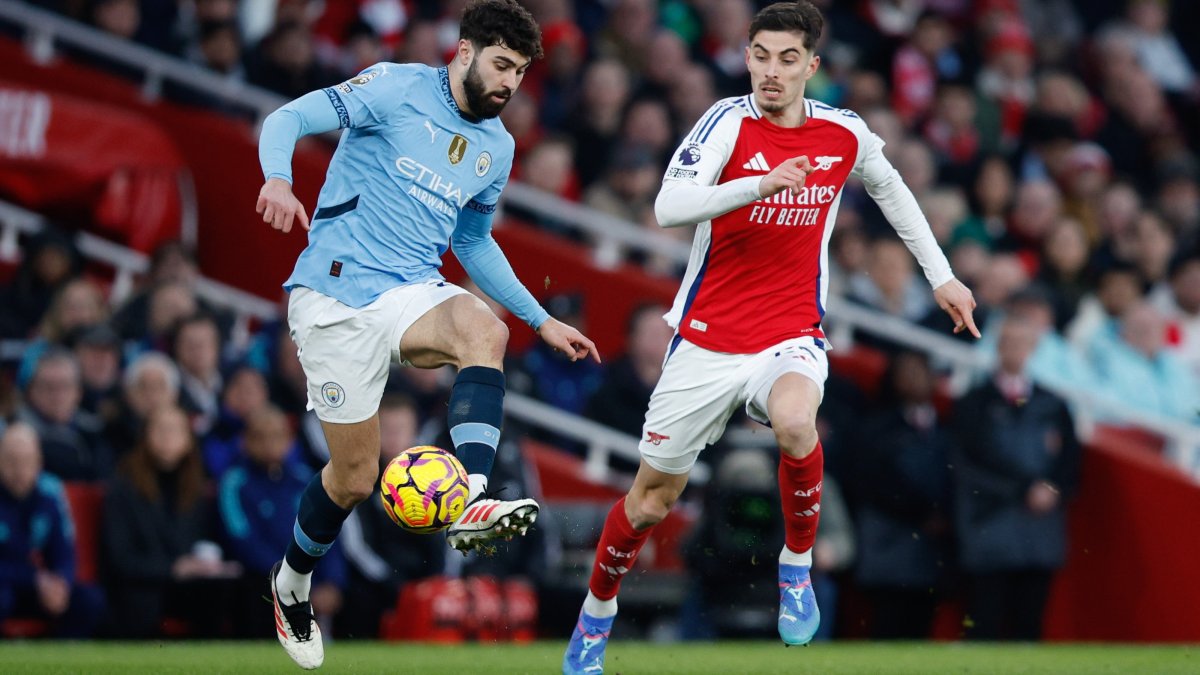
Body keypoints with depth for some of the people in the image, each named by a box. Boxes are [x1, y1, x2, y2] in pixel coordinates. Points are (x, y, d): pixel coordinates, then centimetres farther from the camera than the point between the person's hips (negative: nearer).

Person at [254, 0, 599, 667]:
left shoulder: (497, 147, 14)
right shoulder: (396, 89, -5)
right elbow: (288, 118, -13)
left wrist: (542, 320, 25)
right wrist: (278, 181, -35)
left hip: (413, 292, 5)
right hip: (336, 293, -5)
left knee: (485, 330, -32)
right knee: (354, 475, -1)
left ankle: (470, 502, -46)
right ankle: (292, 581, 29)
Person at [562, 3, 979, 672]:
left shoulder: (845, 134, -2)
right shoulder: (730, 122, -13)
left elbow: (892, 189, 21)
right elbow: (669, 207, -28)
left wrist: (941, 274, 23)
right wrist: (760, 184, -41)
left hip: (792, 338, 1)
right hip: (707, 339, -1)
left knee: (794, 420, -35)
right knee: (652, 498, 7)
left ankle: (798, 563, -10)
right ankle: (596, 616, 35)